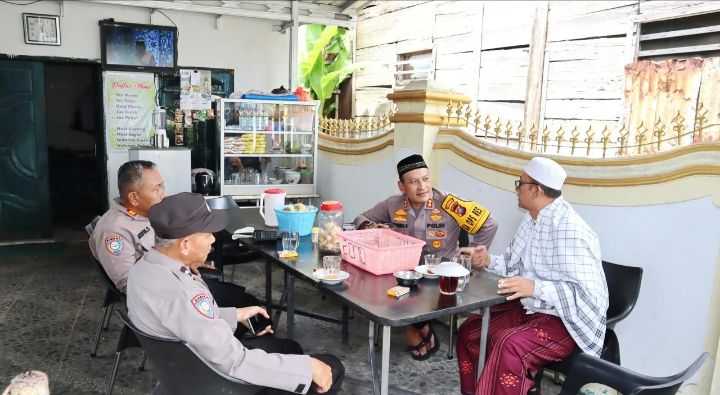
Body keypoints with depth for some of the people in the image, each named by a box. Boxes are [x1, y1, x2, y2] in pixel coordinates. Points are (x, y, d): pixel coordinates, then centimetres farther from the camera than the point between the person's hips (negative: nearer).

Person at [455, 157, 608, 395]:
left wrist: (535, 288, -35)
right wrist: (489, 261, -3)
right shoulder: (533, 219, 5)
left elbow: (589, 293, -27)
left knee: (508, 345, -34)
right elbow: (519, 265, 15)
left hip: (564, 320, -9)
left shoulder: (569, 231, -25)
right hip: (530, 308, 9)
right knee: (470, 331, 5)